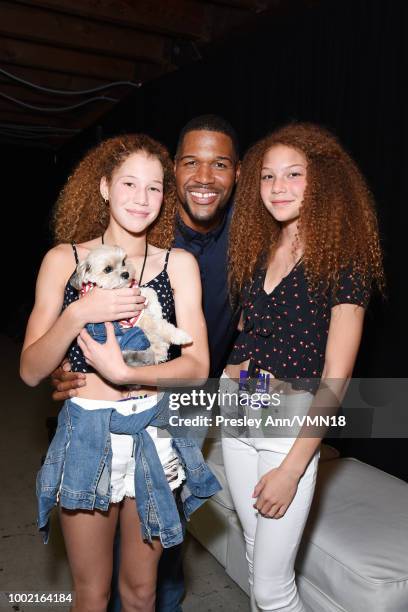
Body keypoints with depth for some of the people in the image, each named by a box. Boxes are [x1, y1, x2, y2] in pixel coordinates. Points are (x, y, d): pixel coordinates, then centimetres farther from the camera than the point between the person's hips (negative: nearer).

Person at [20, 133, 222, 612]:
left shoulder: (178, 263, -3)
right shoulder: (64, 259, -5)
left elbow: (197, 365, -8)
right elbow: (30, 371, -8)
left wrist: (123, 372, -21)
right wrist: (78, 313, -23)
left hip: (154, 433, 1)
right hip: (85, 435, 0)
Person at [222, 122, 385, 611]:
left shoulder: (342, 260, -11)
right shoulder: (256, 251, 6)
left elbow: (335, 378, -14)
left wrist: (291, 468, -15)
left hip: (291, 424, -5)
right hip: (236, 413, 6)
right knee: (256, 558, 21)